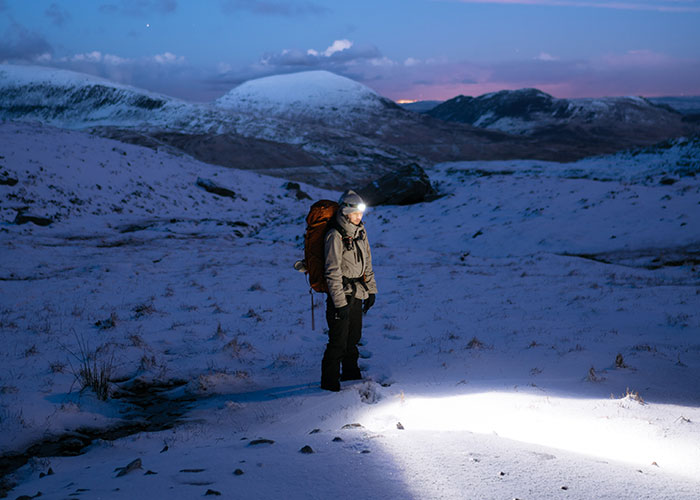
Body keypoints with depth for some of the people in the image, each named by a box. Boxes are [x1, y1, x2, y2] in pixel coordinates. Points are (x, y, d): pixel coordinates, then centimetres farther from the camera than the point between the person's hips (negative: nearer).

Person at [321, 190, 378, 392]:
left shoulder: (360, 232, 8)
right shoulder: (335, 235, -17)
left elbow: (367, 263, 18)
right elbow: (333, 272, -18)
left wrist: (371, 290, 15)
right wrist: (340, 303, -20)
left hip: (357, 294, 7)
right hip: (341, 294, -7)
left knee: (354, 337, 17)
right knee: (338, 341, -5)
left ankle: (351, 374, 32)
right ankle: (329, 381, 6)